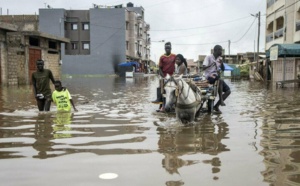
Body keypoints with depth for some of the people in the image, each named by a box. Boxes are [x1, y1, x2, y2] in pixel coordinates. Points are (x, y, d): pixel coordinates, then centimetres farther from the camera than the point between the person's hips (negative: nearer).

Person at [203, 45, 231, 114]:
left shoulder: (219, 58, 13)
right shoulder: (209, 57, -6)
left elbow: (223, 69, 10)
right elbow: (204, 67, -17)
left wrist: (222, 63, -10)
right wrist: (211, 65, -35)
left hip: (217, 77, 7)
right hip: (209, 76, -7)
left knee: (228, 91, -5)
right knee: (220, 80, -39)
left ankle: (216, 106, -1)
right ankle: (221, 99, -29)